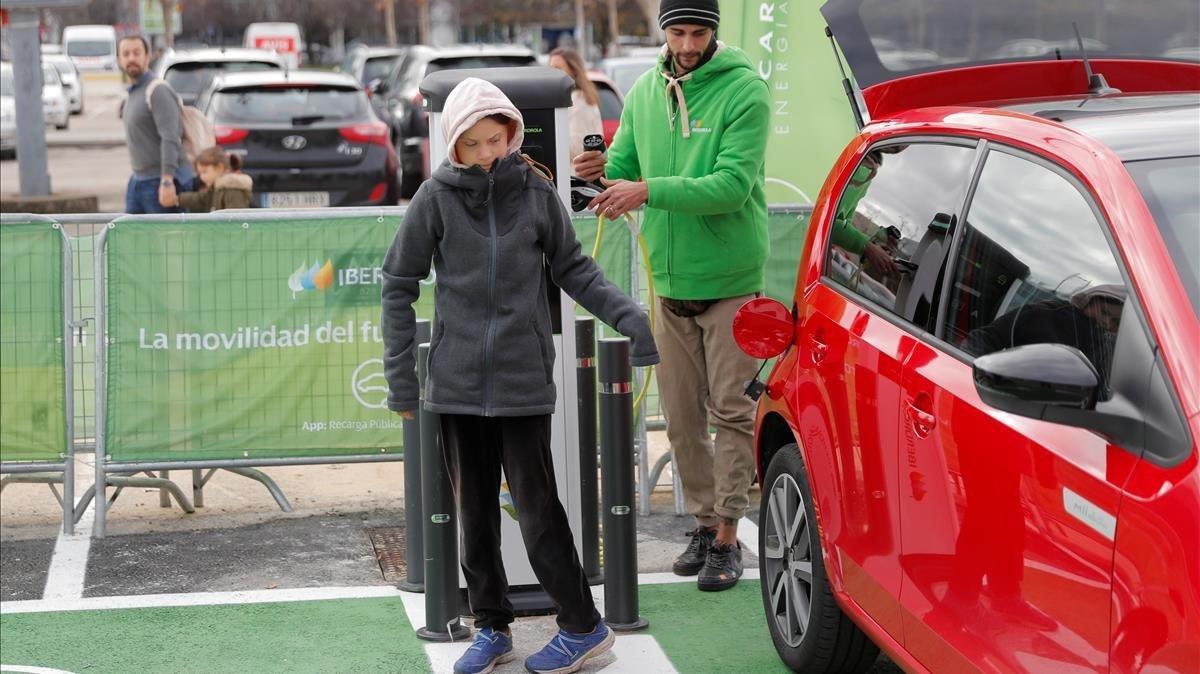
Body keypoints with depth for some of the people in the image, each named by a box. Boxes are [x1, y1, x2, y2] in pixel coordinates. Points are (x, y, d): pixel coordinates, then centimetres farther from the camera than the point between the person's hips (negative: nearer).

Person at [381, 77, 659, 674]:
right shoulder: (436, 198, -2)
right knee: (474, 510, 9)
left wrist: (626, 315, -6)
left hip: (523, 379, -1)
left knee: (537, 506, 0)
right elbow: (399, 284, 2)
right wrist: (400, 374, 0)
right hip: (456, 381, 2)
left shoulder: (536, 192, -2)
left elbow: (573, 268, 7)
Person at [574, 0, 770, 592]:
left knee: (730, 411, -2)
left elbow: (733, 184, -21)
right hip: (669, 279, 5)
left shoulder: (744, 90, -11)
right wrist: (605, 171, -13)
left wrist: (649, 191, -28)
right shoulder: (644, 93, 7)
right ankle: (704, 523, 22)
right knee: (681, 416, 10)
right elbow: (626, 166, 12)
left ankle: (727, 537, 3)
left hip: (730, 280, -5)